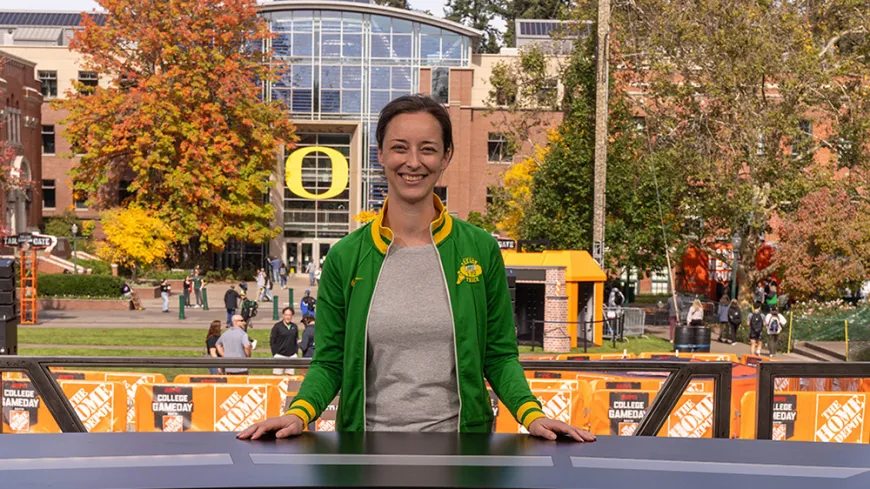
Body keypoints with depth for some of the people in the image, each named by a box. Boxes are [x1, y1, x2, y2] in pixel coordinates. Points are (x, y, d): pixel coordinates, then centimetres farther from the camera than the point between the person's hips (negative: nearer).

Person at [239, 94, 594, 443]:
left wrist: (532, 414, -10)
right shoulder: (345, 257, 0)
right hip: (367, 445, 1)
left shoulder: (480, 249, 0)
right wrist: (299, 412, -13)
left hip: (460, 438, 0)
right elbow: (329, 362, 4)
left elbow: (499, 356, 5)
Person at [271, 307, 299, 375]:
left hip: (292, 355, 4)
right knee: (277, 375, -3)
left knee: (291, 375, 4)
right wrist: (275, 353, -7)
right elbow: (272, 341, -2)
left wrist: (296, 353, 7)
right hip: (280, 355, -3)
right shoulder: (277, 326, -3)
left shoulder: (294, 327, 9)